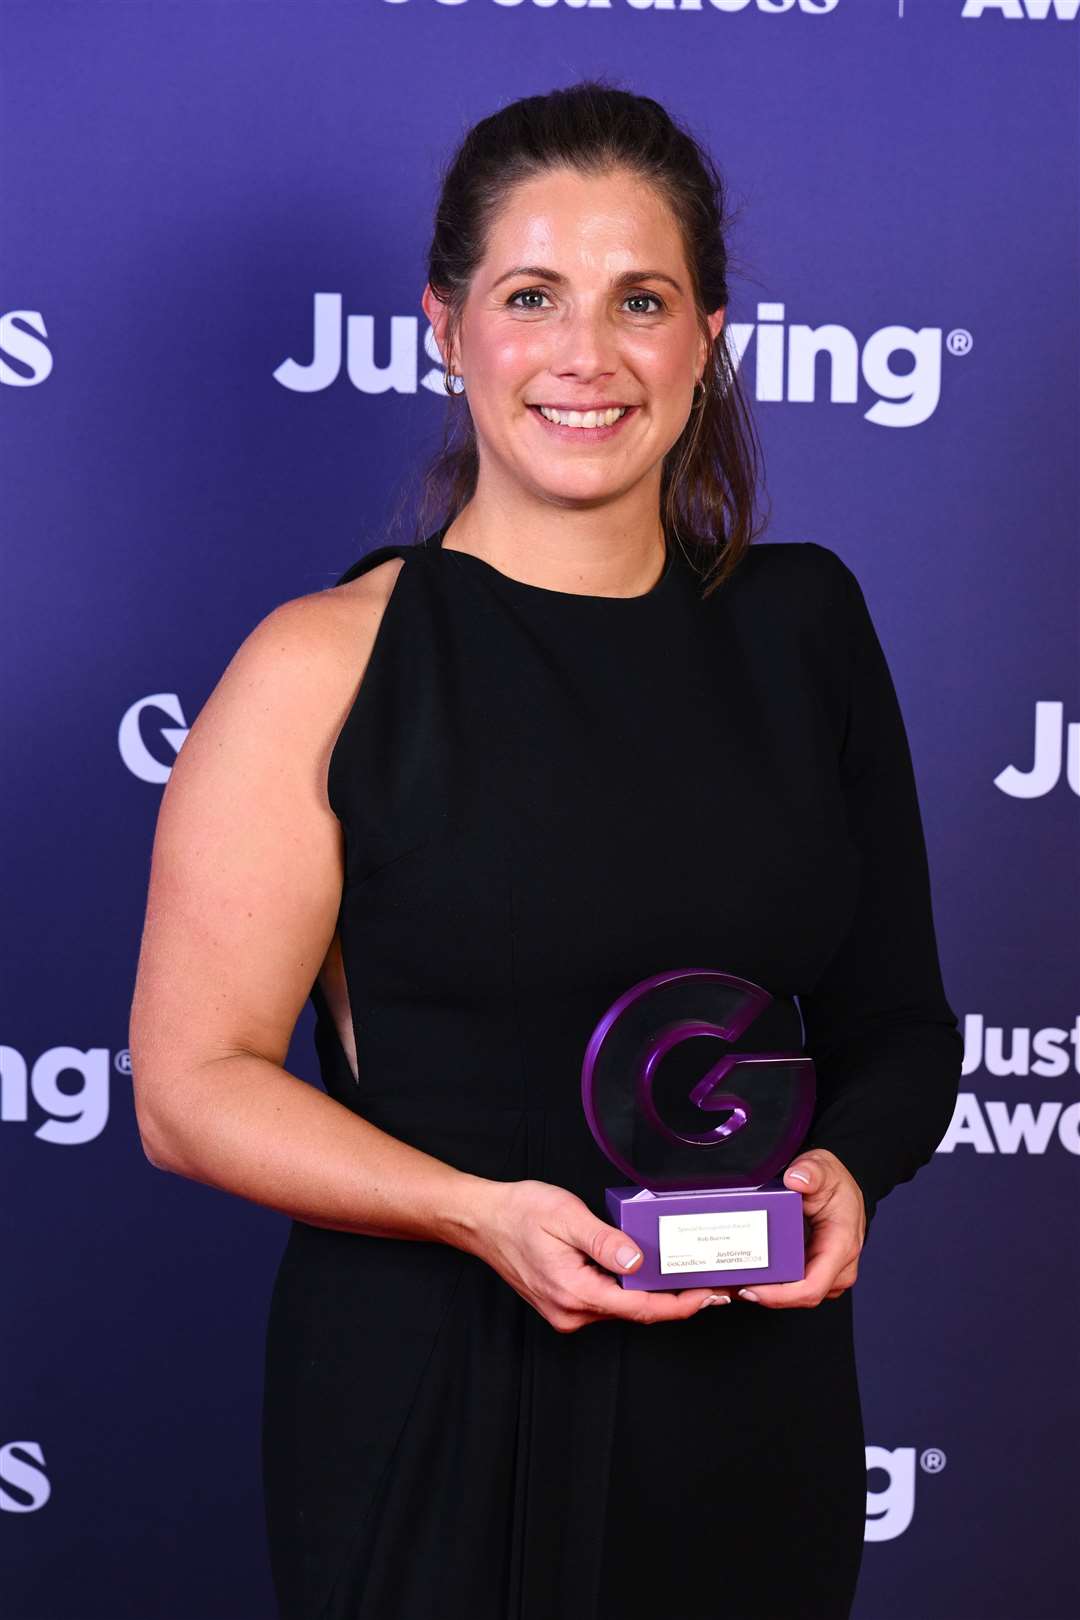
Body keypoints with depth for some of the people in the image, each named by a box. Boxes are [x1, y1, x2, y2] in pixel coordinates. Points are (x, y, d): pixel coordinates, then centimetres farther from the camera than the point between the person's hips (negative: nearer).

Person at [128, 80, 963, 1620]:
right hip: (433, 1424, -3)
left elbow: (899, 1019, 10)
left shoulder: (801, 623, 5)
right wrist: (480, 1211, -21)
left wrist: (845, 1168, -10)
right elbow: (191, 1082, -9)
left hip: (753, 1406, 4)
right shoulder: (323, 669, -8)